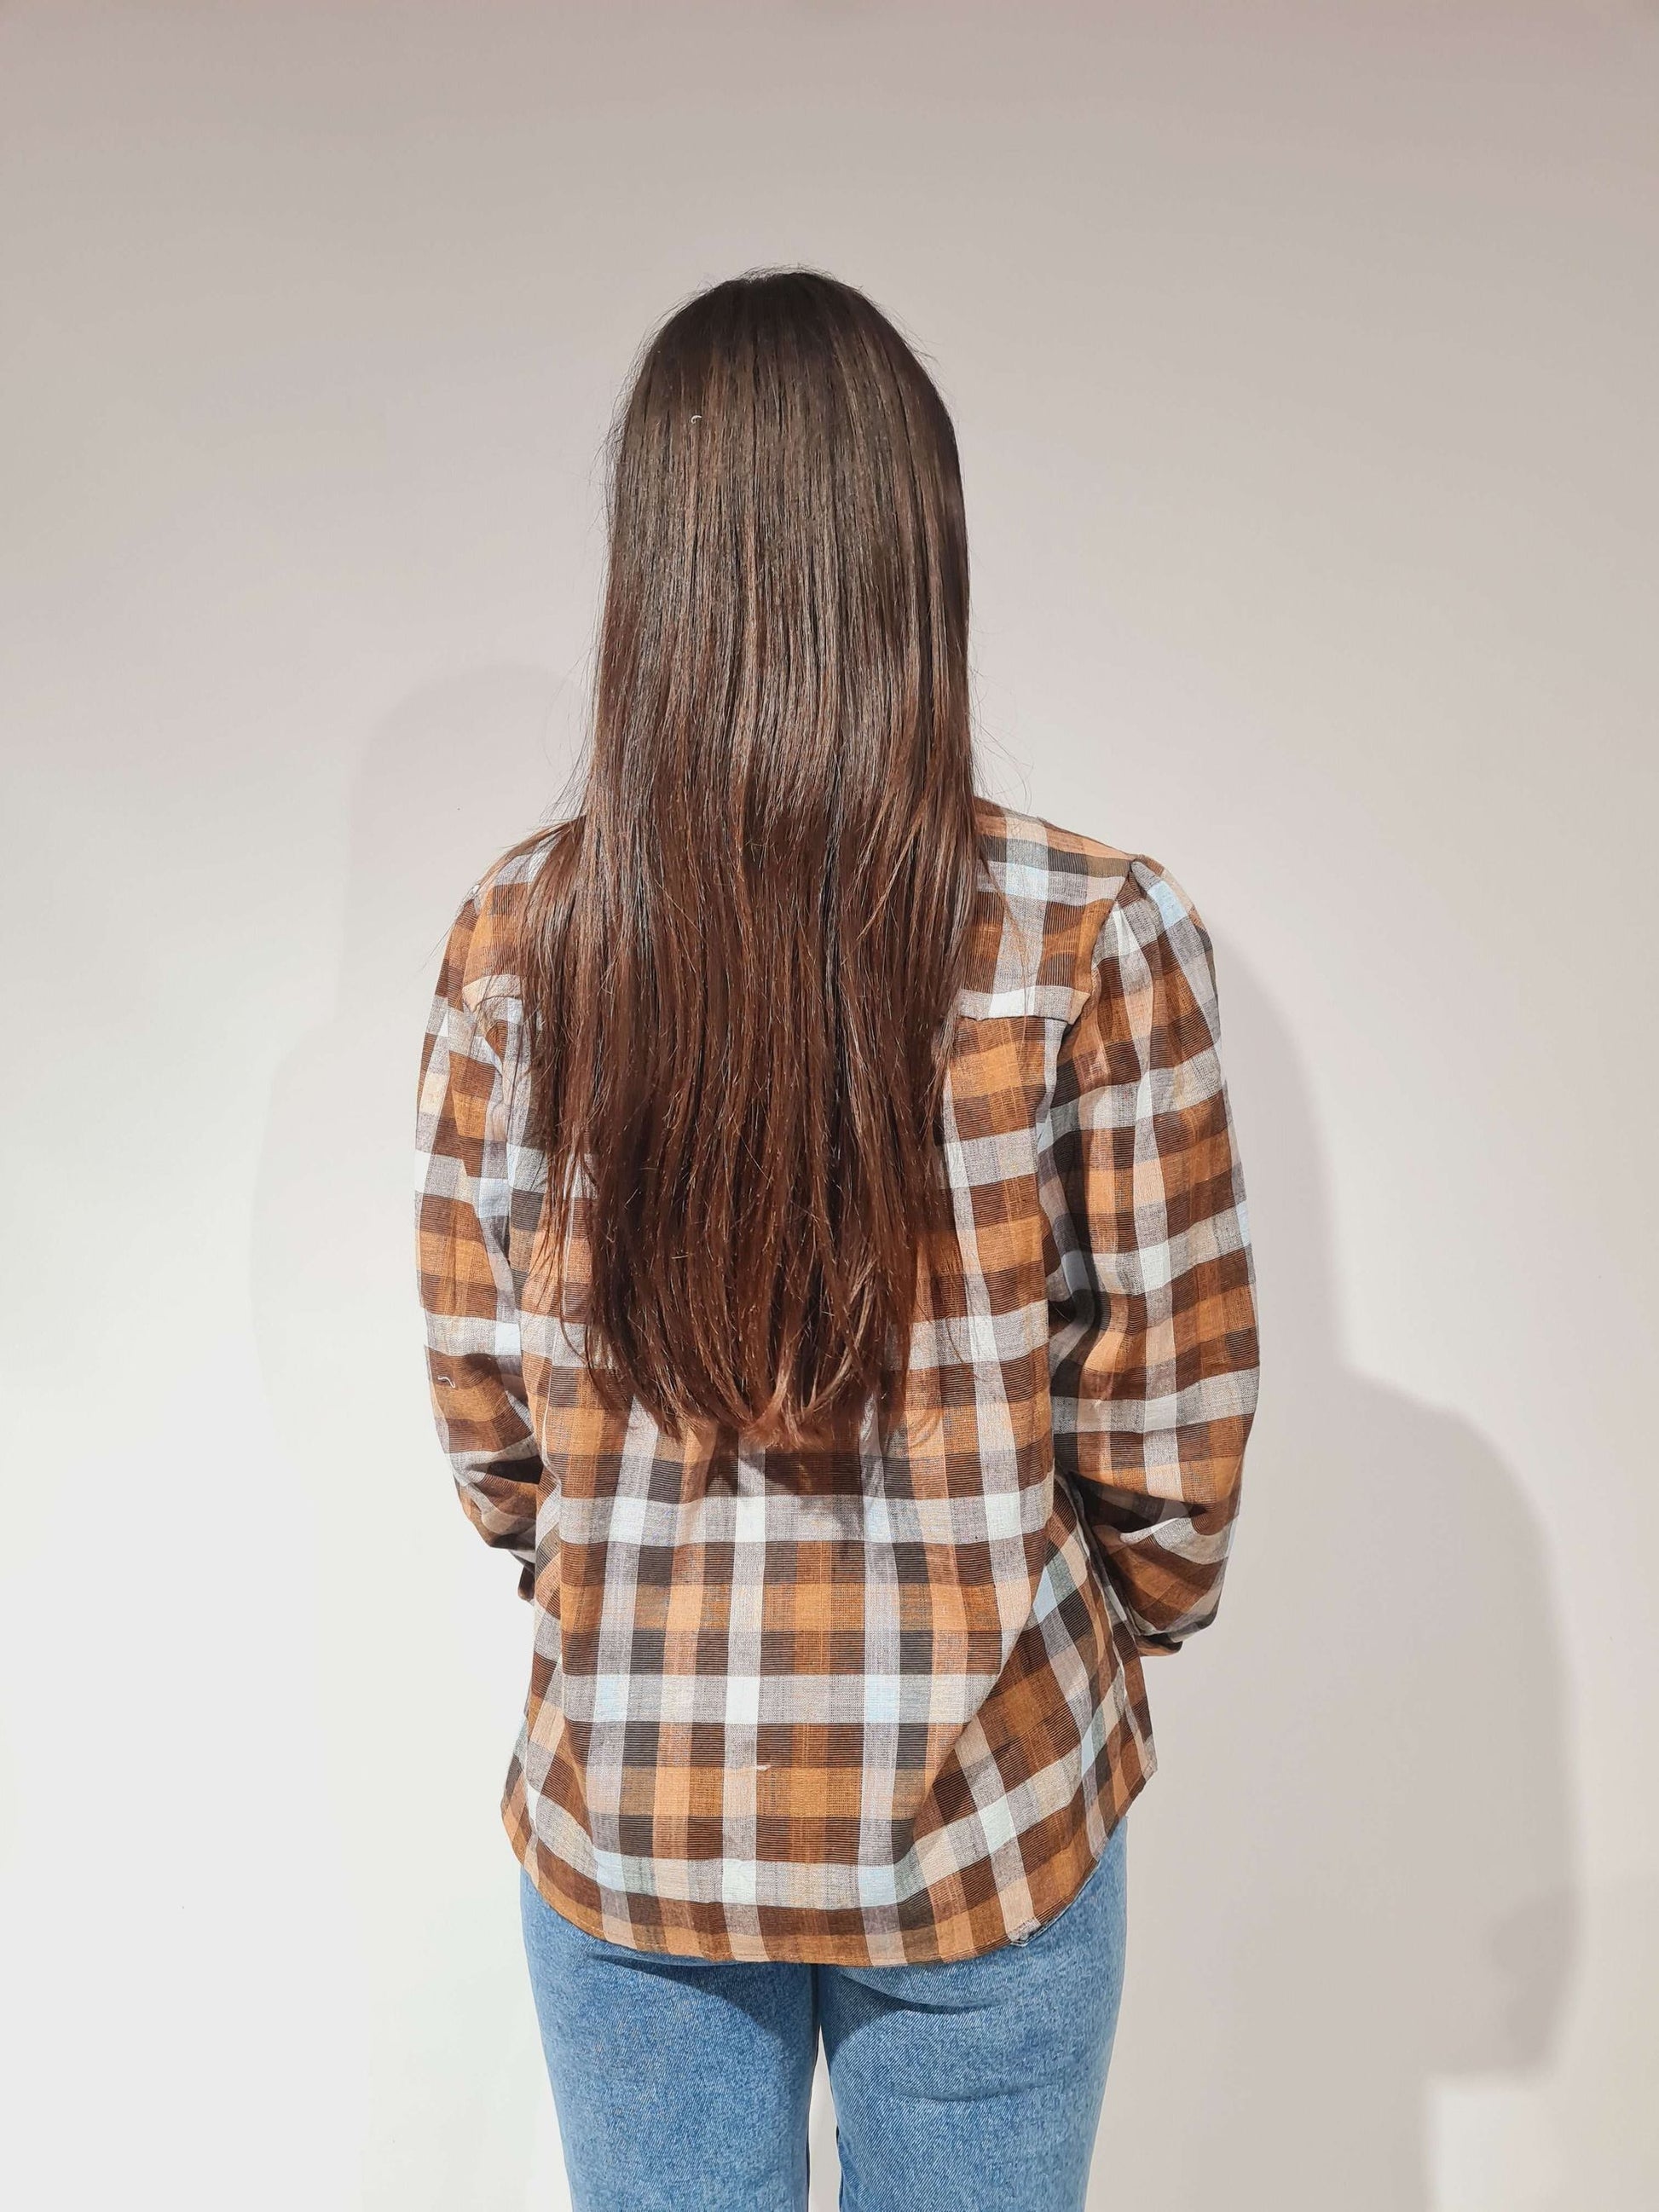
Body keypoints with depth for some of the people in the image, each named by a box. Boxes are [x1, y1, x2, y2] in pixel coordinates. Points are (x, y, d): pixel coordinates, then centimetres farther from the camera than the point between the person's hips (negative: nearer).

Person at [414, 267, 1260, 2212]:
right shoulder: (1100, 937, -18)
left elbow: (481, 1404, -3)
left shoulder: (515, 937, -12)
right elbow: (1168, 1429, -10)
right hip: (982, 1814, -1)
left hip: (626, 1810, 2)